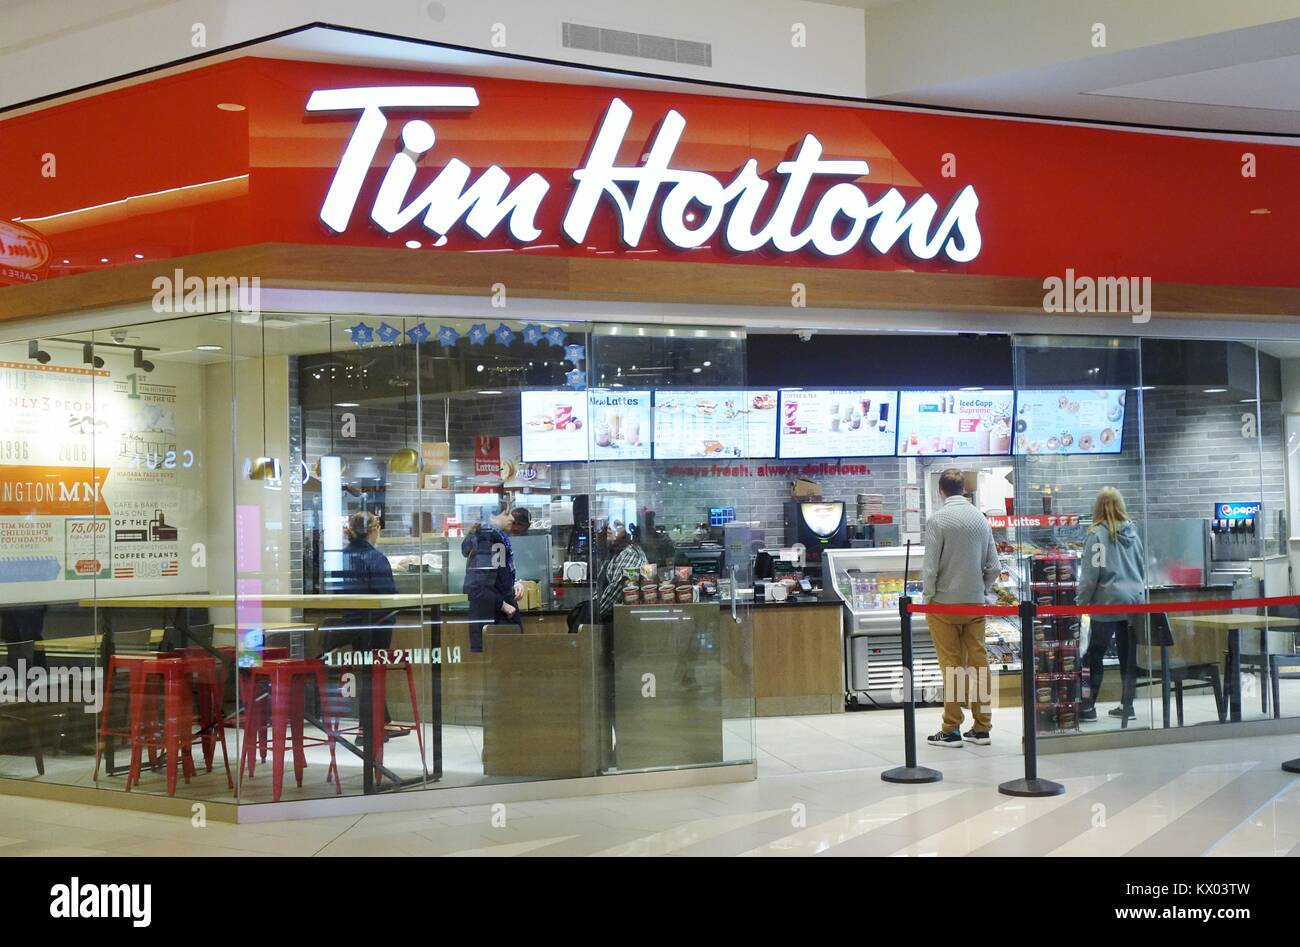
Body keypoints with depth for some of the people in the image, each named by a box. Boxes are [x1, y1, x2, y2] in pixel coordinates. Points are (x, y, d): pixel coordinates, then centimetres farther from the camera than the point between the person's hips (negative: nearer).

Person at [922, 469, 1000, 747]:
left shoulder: (937, 520, -10)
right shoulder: (981, 519, 5)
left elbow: (931, 567, -14)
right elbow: (994, 567, 6)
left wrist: (928, 596, -1)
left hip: (945, 603, -4)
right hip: (976, 602, 4)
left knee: (951, 664, 0)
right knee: (978, 662, 8)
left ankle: (951, 730, 4)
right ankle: (981, 727, 13)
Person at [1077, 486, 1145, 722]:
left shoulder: (1097, 534, -10)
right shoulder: (1132, 531, 7)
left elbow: (1091, 573, -11)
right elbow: (1141, 566, 15)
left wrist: (1081, 601, -3)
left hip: (1108, 601, -5)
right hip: (1135, 599, 5)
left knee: (1094, 655, 2)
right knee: (1129, 655, 9)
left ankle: (1088, 707, 3)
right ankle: (1126, 705, 13)